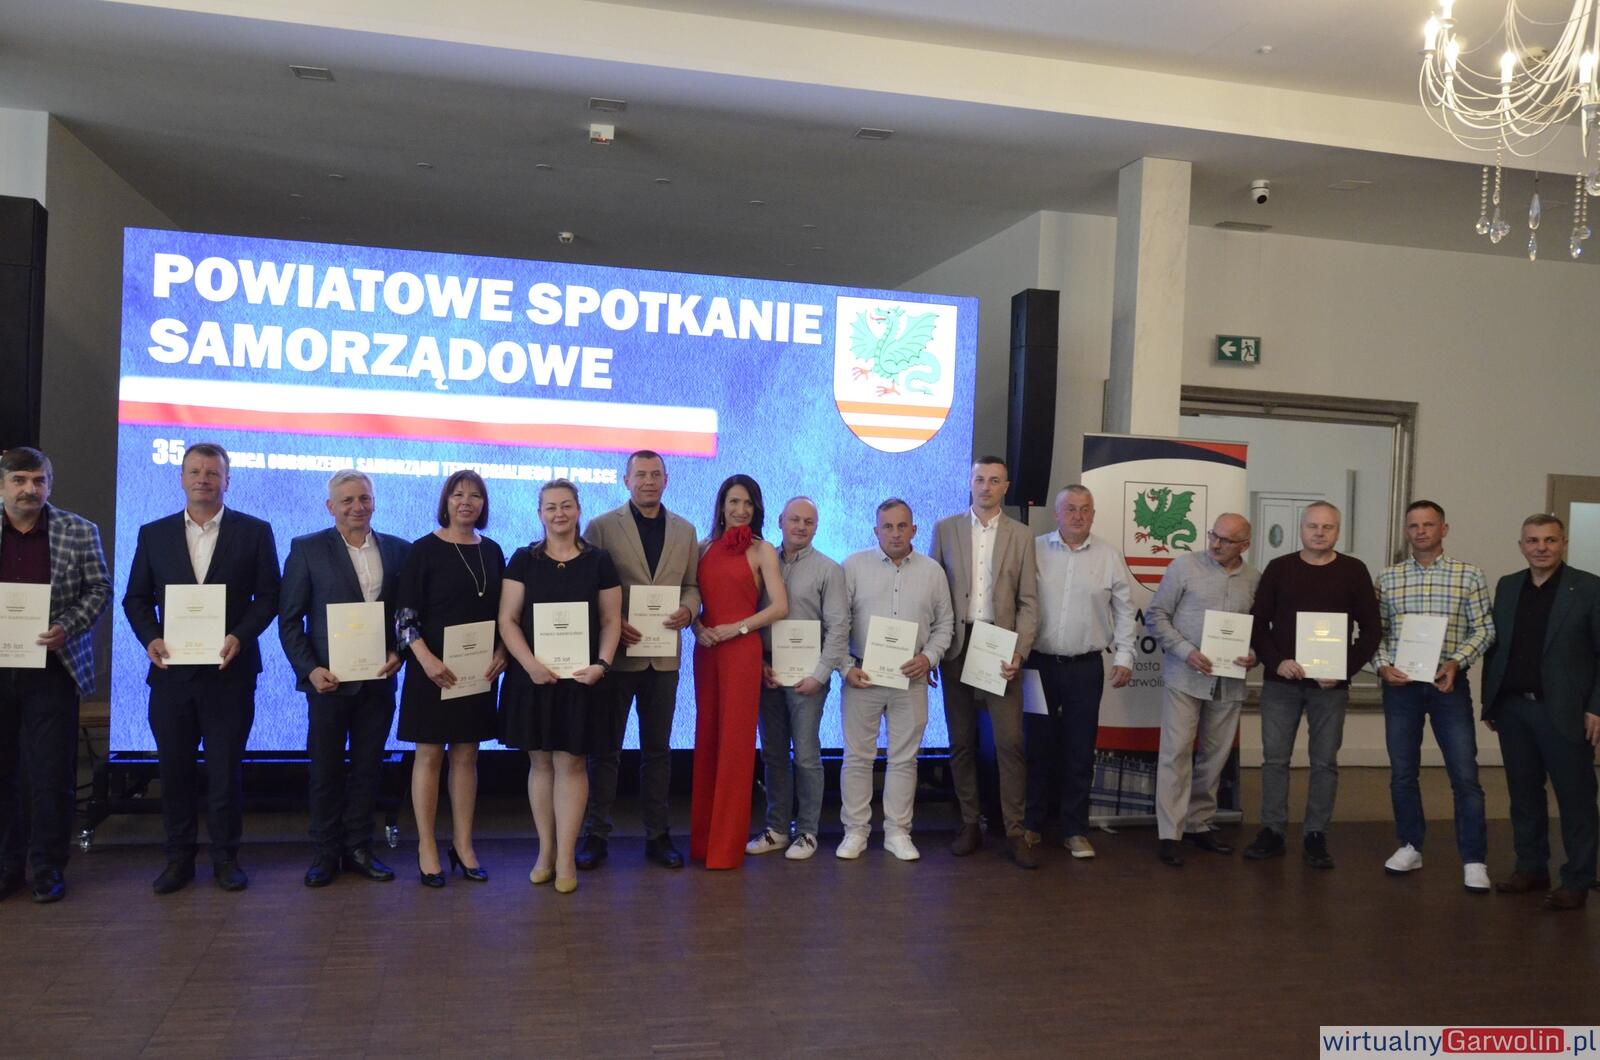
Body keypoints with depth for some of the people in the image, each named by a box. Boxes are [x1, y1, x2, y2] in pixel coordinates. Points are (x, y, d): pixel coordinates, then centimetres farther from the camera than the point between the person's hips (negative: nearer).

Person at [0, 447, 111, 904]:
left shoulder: (80, 532, 1)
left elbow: (99, 588, 3)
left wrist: (68, 627, -12)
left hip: (51, 669, -2)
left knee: (51, 774, 1)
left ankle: (49, 868, 13)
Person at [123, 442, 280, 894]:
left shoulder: (254, 532, 2)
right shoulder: (153, 533, 9)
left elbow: (268, 597, 0)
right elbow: (136, 598, 10)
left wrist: (240, 636, -14)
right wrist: (150, 638, -7)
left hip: (228, 671, -2)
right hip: (171, 671, 2)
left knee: (226, 768, 4)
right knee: (174, 768, 9)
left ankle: (225, 857, 16)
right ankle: (178, 856, 21)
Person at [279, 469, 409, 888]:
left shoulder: (398, 550, 6)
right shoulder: (307, 549, -1)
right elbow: (289, 619, -2)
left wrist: (399, 652, -6)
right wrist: (310, 669, -11)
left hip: (378, 679, 2)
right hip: (329, 680, -2)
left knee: (367, 768, 10)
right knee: (326, 770, 7)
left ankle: (358, 849, 21)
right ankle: (325, 853, 19)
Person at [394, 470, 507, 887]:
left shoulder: (491, 551, 8)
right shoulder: (424, 550, -5)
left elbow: (502, 611, 12)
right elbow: (405, 612, -8)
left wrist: (501, 652, -3)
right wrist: (426, 659, -18)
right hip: (434, 668, -4)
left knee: (466, 756, 10)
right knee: (430, 756, 4)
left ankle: (463, 844, 18)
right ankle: (427, 848, 13)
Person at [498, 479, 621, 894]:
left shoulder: (598, 561, 3)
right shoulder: (524, 560, 3)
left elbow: (612, 621, 3)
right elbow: (507, 620, 0)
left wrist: (602, 664, -12)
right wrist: (530, 664, -14)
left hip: (581, 677, -1)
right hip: (532, 676, 1)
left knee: (570, 763, 2)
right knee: (540, 763, 7)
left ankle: (565, 857, 9)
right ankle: (545, 851, 19)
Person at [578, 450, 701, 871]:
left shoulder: (685, 531, 9)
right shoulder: (602, 527, -2)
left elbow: (691, 585, 11)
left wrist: (688, 609, -10)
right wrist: (611, 624, -16)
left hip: (664, 654, 3)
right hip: (617, 651, -3)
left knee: (658, 748, 11)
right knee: (606, 748, 6)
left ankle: (657, 834, 20)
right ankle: (596, 834, 15)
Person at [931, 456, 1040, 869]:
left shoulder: (1021, 536, 6)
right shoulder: (945, 529, 7)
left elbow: (1028, 601, 3)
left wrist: (1019, 651, -8)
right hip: (957, 645, 1)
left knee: (1010, 740, -7)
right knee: (962, 741, 7)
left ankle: (1015, 832, 1)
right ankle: (970, 825, 17)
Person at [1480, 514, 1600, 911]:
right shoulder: (1507, 586, 10)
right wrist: (1489, 703, 9)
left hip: (1564, 711, -5)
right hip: (1513, 709, 5)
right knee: (1524, 796, 13)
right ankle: (1531, 869, 24)